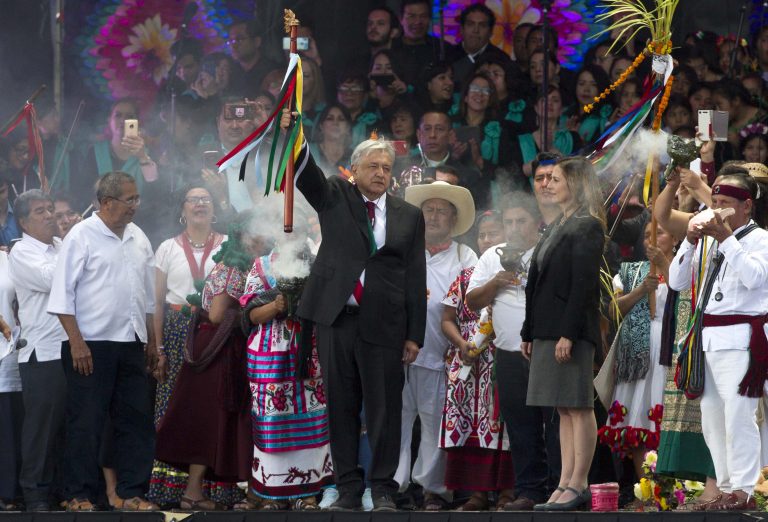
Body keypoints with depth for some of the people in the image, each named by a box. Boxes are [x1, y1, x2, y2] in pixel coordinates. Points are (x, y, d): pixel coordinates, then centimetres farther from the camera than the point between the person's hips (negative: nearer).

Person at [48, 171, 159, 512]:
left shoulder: (138, 239, 12)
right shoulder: (82, 236, -7)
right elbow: (63, 293, -9)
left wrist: (151, 342, 17)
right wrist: (77, 343, -15)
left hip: (131, 344, 6)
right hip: (90, 345, -6)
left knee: (136, 420, 6)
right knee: (85, 423, -2)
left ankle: (132, 493, 13)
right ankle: (80, 496, 5)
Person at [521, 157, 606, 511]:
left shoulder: (587, 227, -8)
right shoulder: (559, 227, 19)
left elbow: (583, 283, -15)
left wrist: (569, 333, -21)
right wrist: (529, 332, 17)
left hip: (572, 330, -9)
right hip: (549, 330, 9)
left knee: (577, 406, -6)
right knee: (564, 409, 8)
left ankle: (578, 486, -5)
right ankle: (566, 484, 8)